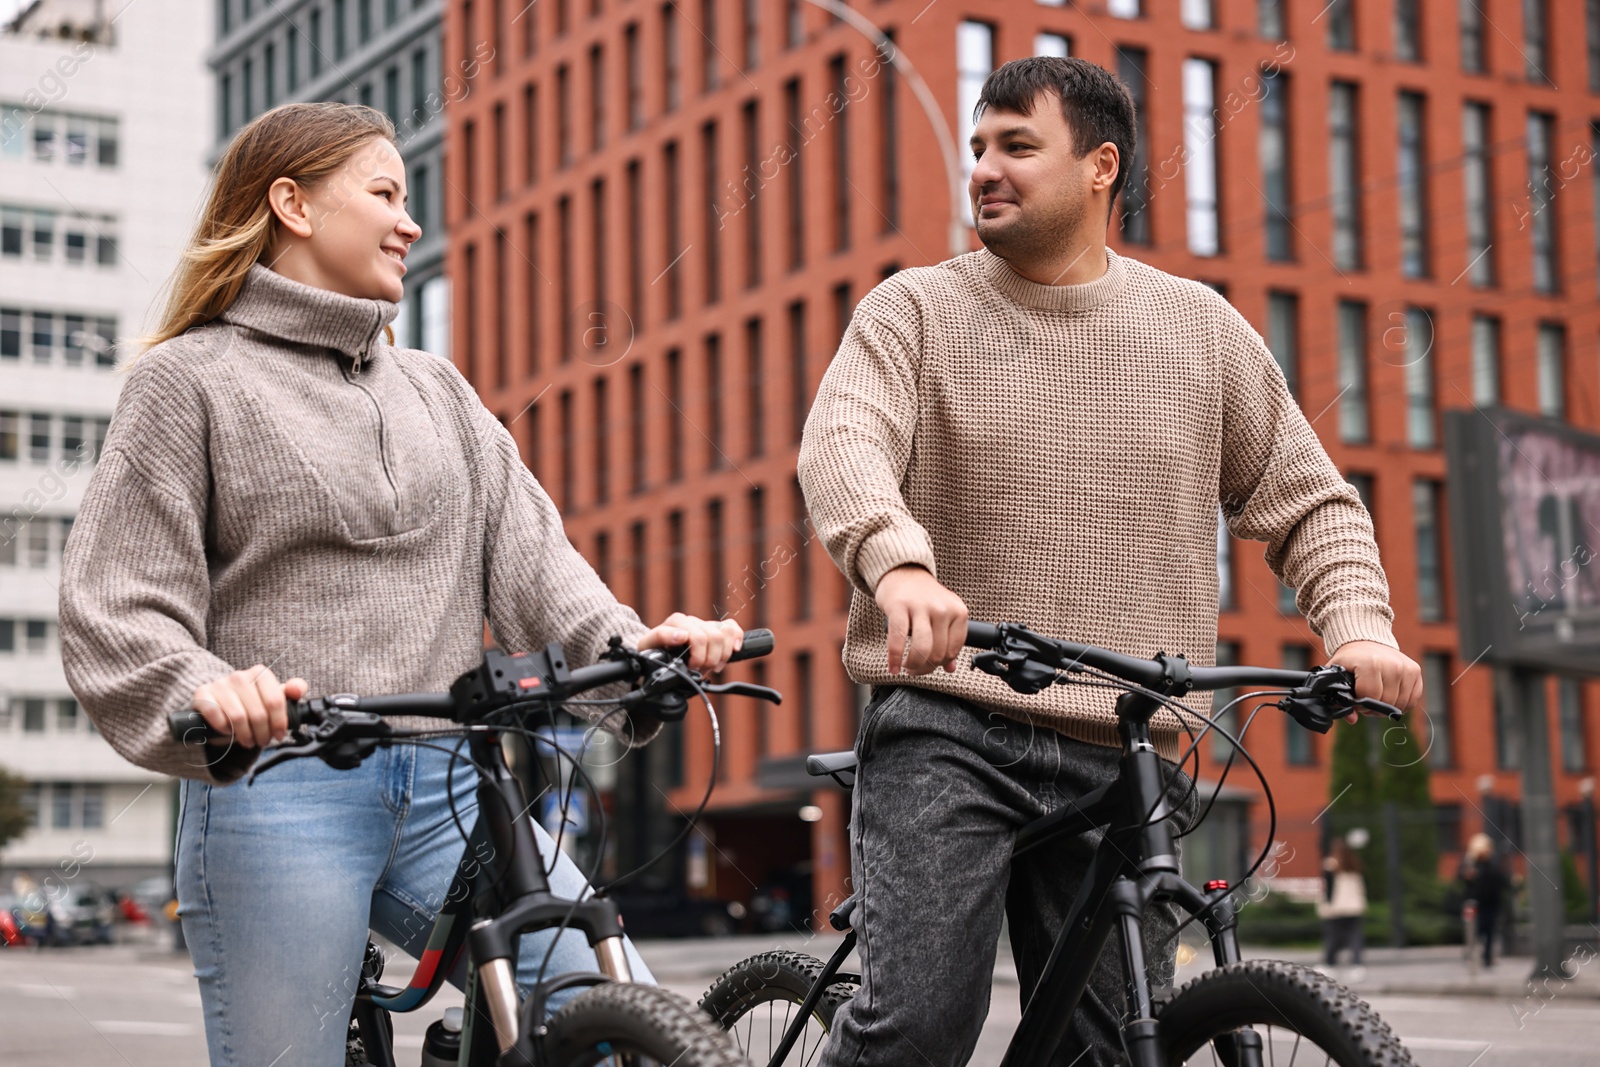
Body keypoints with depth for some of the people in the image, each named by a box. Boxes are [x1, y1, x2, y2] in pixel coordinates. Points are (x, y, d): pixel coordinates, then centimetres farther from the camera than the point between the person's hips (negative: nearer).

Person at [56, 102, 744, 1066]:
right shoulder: (190, 379, 6)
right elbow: (116, 609, -3)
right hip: (278, 793, -4)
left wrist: (629, 644, -10)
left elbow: (526, 554, 10)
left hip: (450, 793, 4)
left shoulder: (438, 390, 21)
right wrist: (201, 693, -24)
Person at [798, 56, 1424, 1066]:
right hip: (944, 730, -2)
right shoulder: (916, 311, 6)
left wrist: (1361, 629, -3)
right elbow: (841, 445, -12)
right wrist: (898, 565, -33)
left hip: (1124, 756, 3)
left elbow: (1310, 503, 16)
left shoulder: (1201, 328, 13)